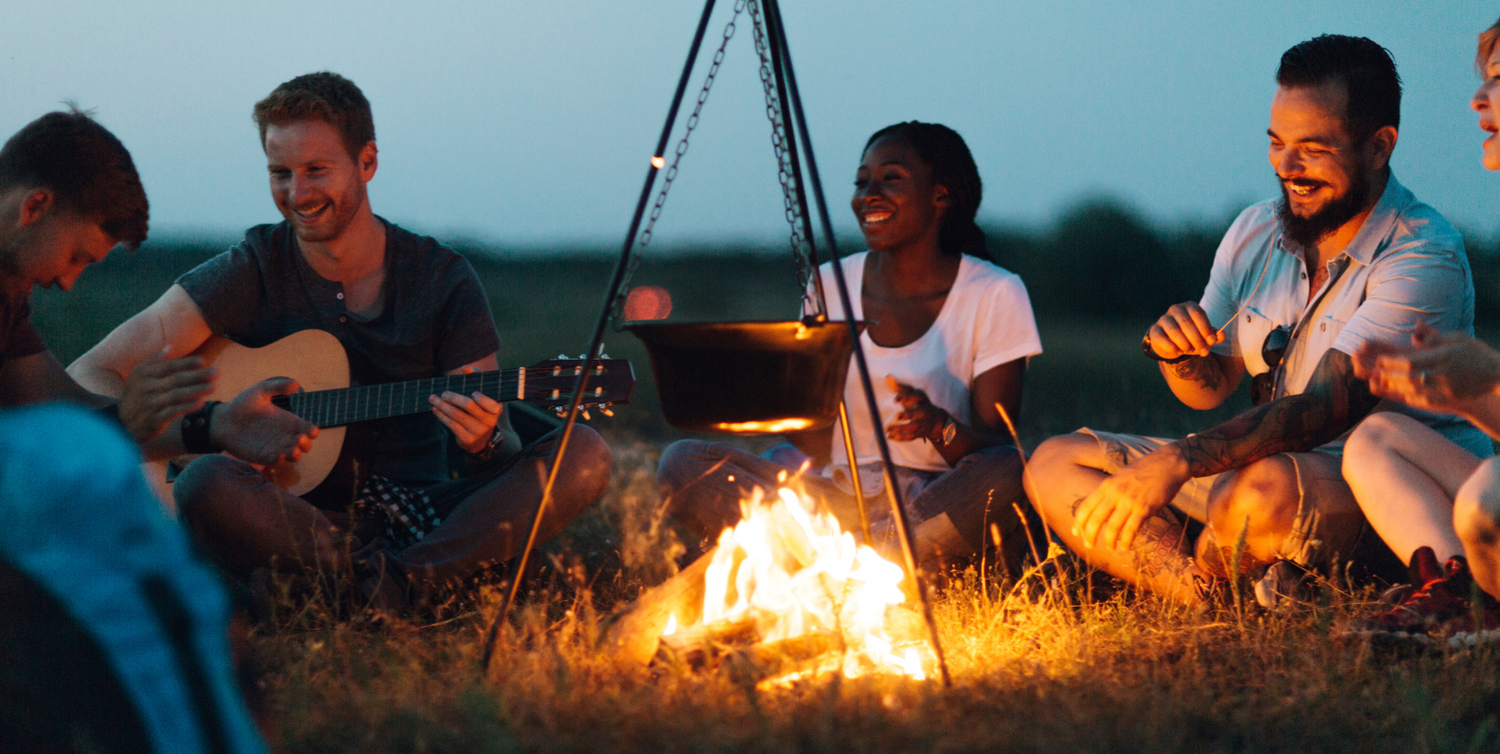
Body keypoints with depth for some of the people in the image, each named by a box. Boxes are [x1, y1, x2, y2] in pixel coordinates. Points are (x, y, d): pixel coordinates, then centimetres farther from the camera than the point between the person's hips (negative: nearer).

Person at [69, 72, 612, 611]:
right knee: (205, 485, -35)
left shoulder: (442, 279, 5)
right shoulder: (252, 273, 0)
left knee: (584, 455, -21)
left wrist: (485, 441, -21)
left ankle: (415, 579, -34)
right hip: (298, 517, -2)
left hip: (425, 517, 2)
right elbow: (92, 376, -7)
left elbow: (507, 456, 4)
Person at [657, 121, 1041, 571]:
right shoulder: (832, 285, 8)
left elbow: (997, 446, -7)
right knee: (682, 463, -17)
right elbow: (821, 448, 7)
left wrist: (939, 426, -28)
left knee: (1011, 474, -37)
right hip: (841, 498, 3)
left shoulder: (994, 296, -2)